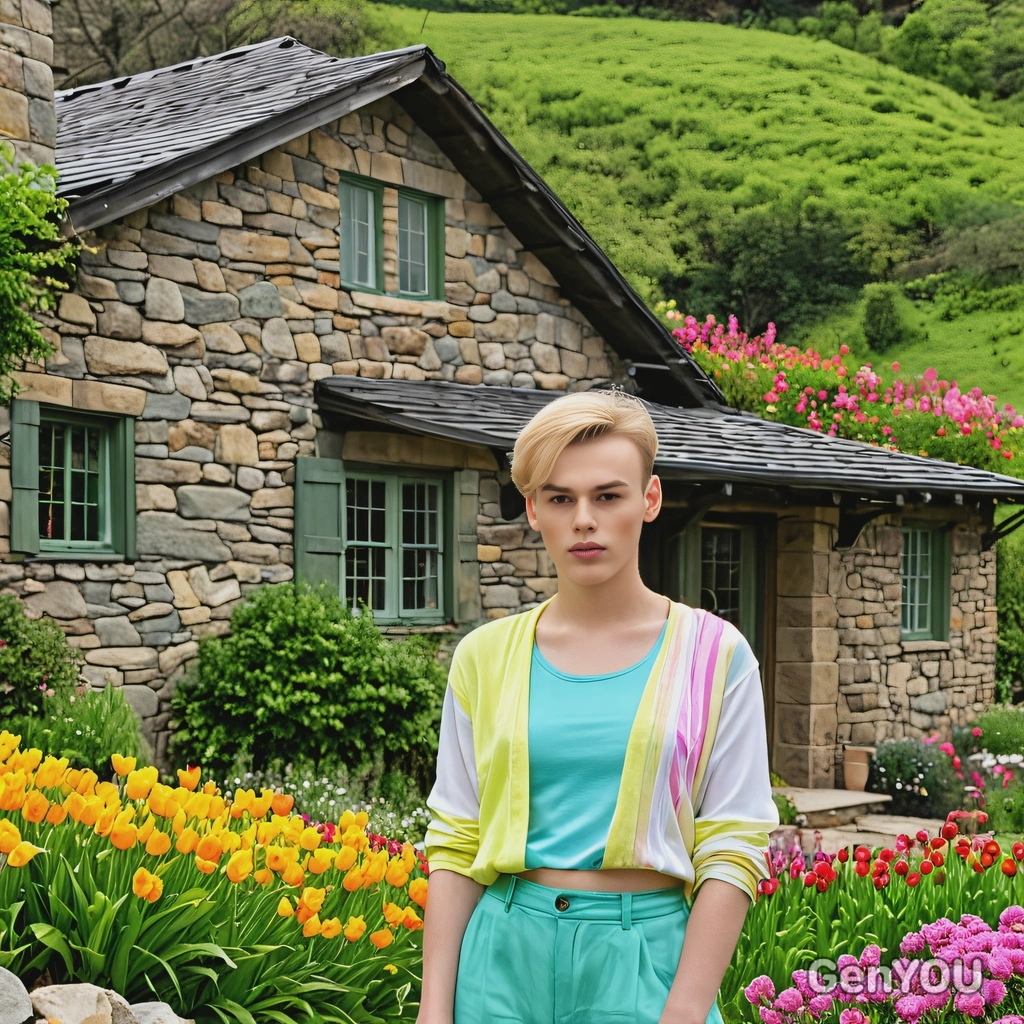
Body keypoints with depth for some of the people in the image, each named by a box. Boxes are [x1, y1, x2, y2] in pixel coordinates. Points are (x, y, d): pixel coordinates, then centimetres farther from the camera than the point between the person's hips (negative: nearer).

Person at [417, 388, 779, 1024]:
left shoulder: (713, 654, -3)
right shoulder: (485, 657, 4)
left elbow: (733, 853, -5)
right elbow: (455, 845, 4)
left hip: (646, 961, -2)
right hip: (506, 955, 2)